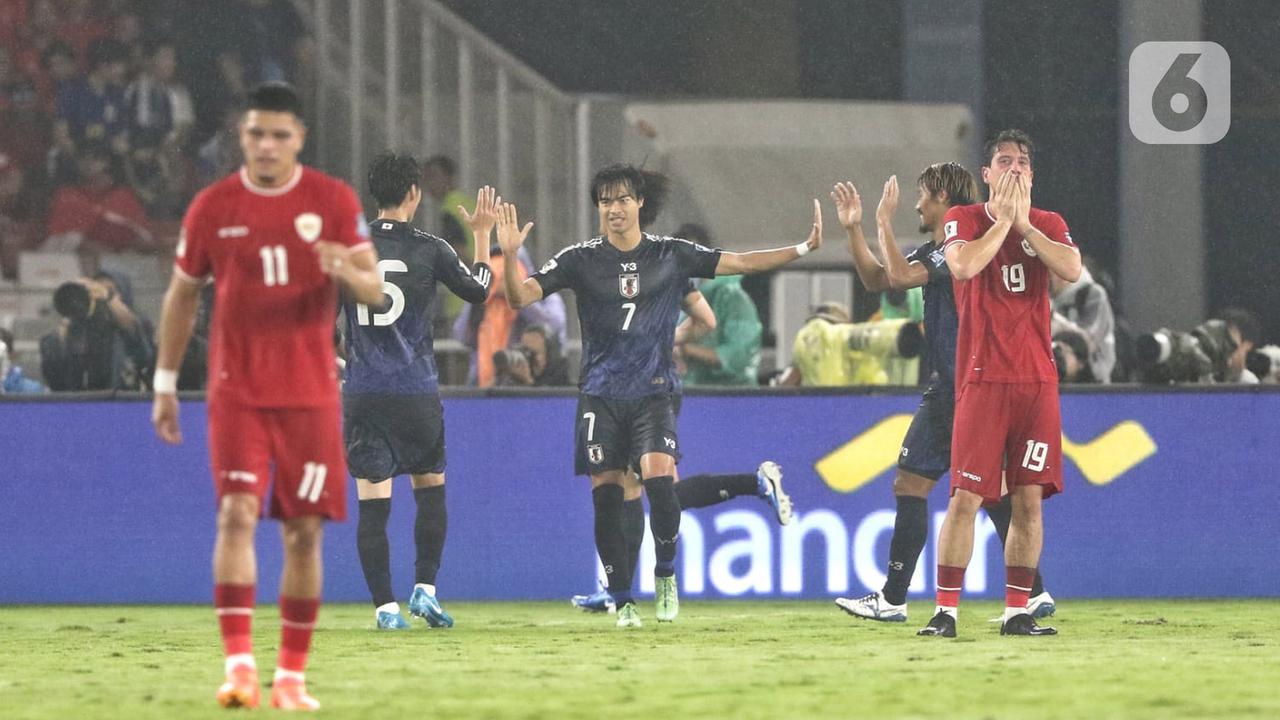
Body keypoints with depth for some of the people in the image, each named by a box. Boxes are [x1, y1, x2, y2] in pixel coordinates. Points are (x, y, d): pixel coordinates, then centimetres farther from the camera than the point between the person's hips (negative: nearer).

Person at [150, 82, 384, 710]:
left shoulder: (334, 200, 0)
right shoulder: (212, 207, 2)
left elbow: (375, 291, -1)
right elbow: (181, 295, 12)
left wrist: (347, 271, -25)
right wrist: (165, 382, 10)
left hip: (310, 393, 1)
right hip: (236, 391, -1)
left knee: (304, 532, 2)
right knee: (237, 513, -17)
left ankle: (292, 675, 12)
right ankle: (239, 665, -22)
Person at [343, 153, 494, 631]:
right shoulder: (429, 250, -3)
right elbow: (478, 290, 13)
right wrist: (482, 237, 24)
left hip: (362, 391, 1)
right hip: (416, 390, -1)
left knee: (373, 503, 0)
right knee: (431, 489, 17)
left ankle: (385, 608, -4)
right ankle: (425, 589, 7)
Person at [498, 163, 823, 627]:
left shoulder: (672, 255, 4)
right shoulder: (580, 260, 2)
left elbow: (740, 263, 4)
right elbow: (520, 297, -5)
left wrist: (802, 249, -5)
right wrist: (510, 256, -24)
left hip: (653, 394, 0)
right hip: (601, 395, 1)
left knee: (659, 478, -20)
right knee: (606, 498, -3)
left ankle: (665, 574, 3)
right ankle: (623, 601, 10)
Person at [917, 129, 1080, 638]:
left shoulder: (1049, 225, 12)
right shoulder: (963, 220, 4)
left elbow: (1071, 270, -8)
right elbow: (964, 265, -17)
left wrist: (1023, 222, -7)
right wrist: (1002, 219, -9)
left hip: (1037, 378, 3)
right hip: (982, 377, -3)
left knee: (1029, 500, 2)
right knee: (965, 497, -8)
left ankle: (1017, 612, 8)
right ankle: (945, 611, -4)